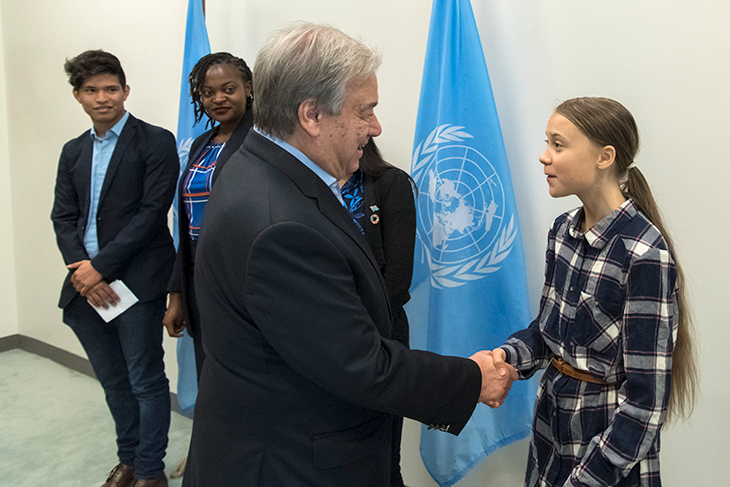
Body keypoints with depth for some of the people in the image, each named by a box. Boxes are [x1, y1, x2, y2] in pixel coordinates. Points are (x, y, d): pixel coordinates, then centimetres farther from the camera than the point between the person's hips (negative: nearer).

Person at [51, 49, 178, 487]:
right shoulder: (73, 151, 15)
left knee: (146, 381, 3)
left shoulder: (155, 142, -5)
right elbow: (63, 217, 9)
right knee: (113, 381, 18)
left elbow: (152, 212, -13)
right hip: (86, 285, 6)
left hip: (136, 282, -6)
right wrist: (81, 272, -7)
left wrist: (101, 265, -14)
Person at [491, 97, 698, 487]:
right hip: (550, 427, 6)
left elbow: (645, 400, -22)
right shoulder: (563, 230, -2)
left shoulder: (645, 255, -24)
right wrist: (505, 357, -10)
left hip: (612, 454, -6)